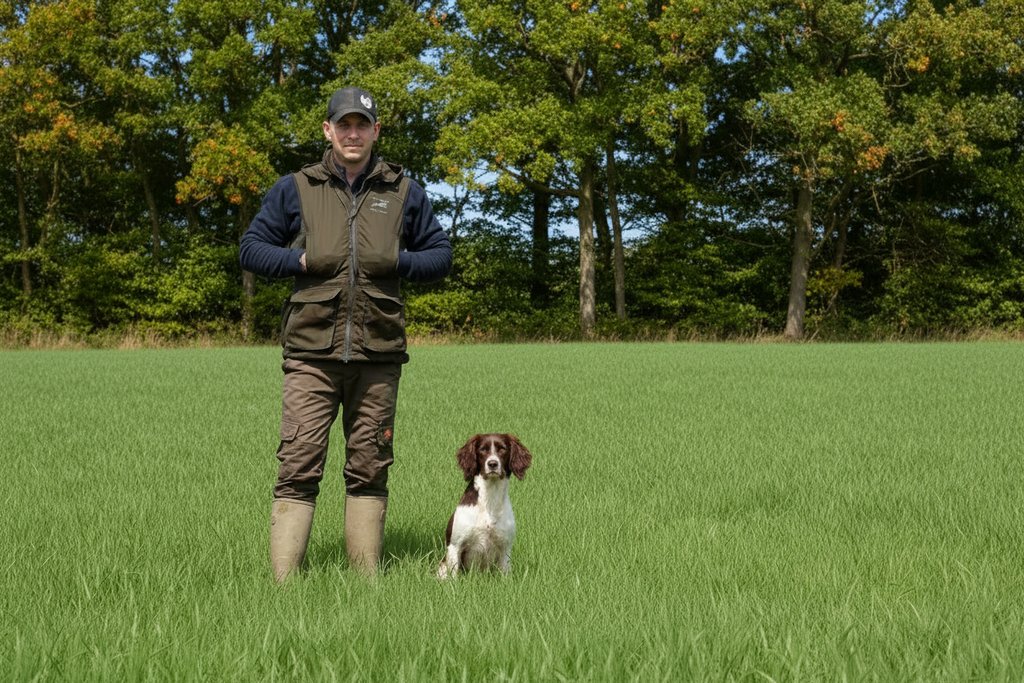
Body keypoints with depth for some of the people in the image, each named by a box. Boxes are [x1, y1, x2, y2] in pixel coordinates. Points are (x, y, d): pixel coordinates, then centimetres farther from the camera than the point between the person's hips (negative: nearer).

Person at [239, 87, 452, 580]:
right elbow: (251, 249, 12)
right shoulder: (295, 189, 9)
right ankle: (283, 580, -6)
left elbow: (441, 256, 16)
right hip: (312, 350, -1)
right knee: (298, 466, -8)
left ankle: (368, 578, 16)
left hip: (379, 352, 2)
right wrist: (299, 261, -5)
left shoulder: (404, 193, 13)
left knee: (370, 469, 8)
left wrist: (395, 263, -2)